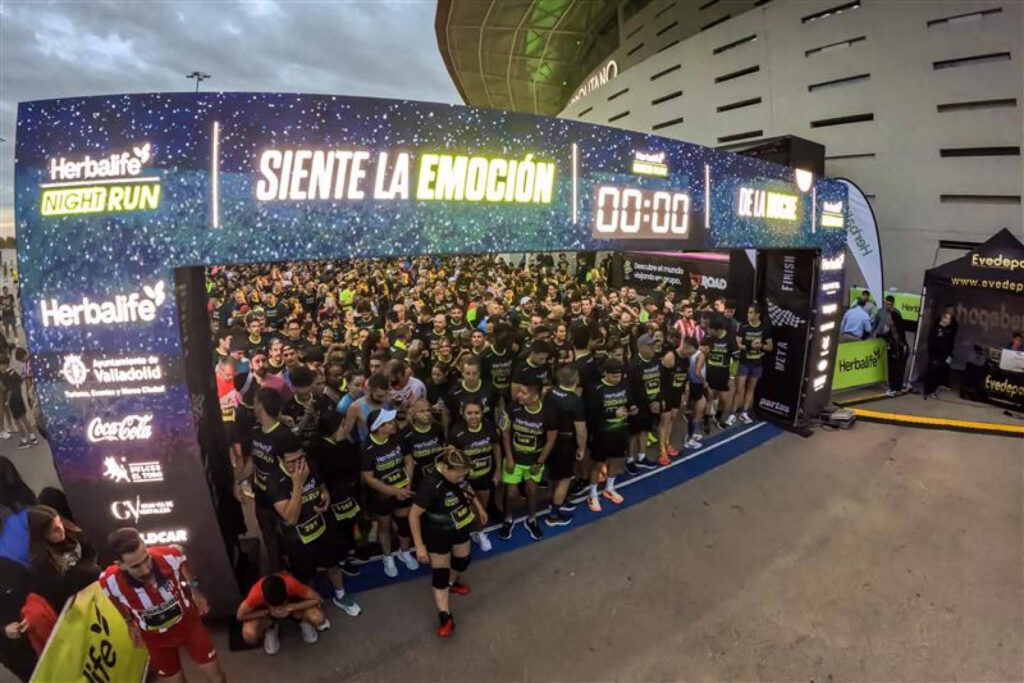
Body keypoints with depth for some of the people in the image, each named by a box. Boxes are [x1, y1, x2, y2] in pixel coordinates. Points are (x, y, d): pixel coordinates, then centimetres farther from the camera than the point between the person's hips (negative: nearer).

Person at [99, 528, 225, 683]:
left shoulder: (170, 556, -35)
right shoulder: (111, 581, -31)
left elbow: (183, 563, -7)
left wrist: (194, 588, -3)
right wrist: (129, 623, 5)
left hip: (188, 623, 0)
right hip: (156, 638, 0)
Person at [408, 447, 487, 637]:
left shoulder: (459, 474, -19)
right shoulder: (431, 485, -38)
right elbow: (414, 515, -29)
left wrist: (479, 507, 14)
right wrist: (420, 546, -25)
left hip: (460, 527, 7)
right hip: (438, 535, -7)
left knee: (463, 561, 25)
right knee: (440, 574, 4)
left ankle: (452, 584, 55)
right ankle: (445, 617, 19)